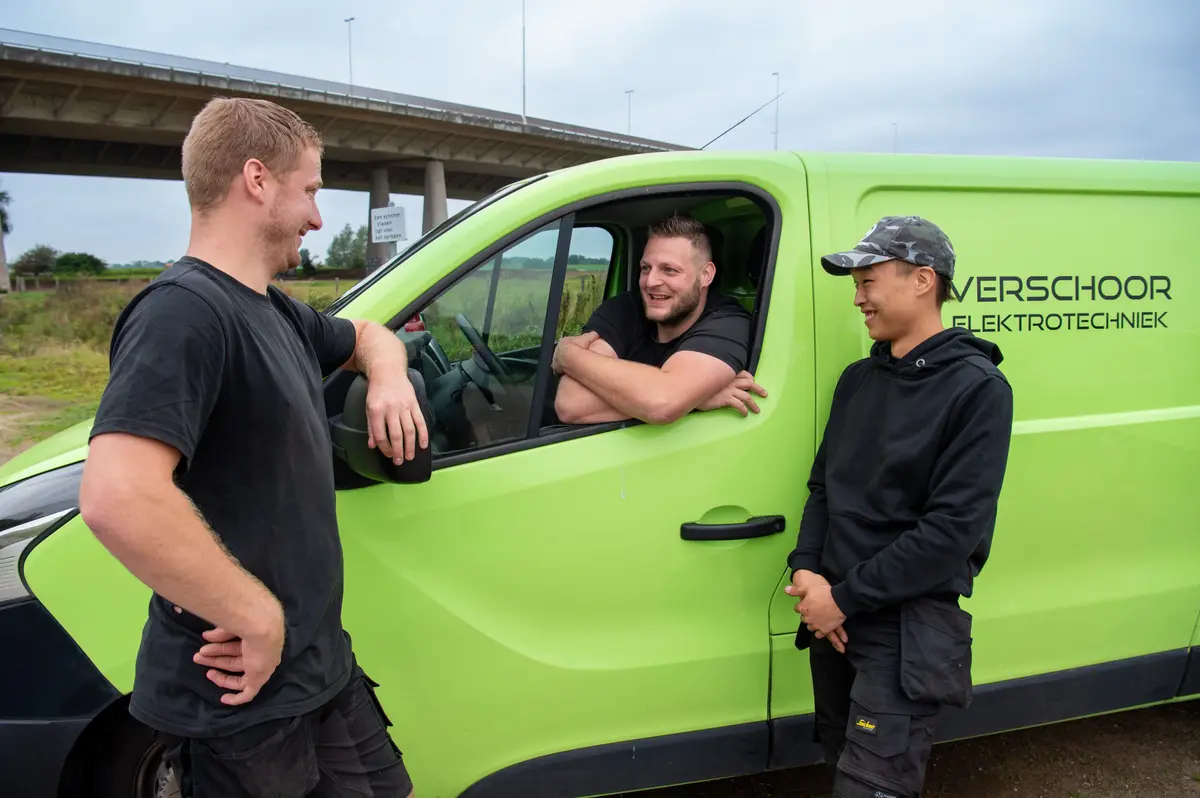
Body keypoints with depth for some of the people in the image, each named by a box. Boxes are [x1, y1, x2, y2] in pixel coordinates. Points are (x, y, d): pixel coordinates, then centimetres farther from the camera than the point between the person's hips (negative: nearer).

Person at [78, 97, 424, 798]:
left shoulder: (276, 312, 10)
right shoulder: (183, 312, -21)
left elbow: (367, 335, 28)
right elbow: (117, 499, -34)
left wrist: (389, 379, 5)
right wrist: (255, 616, -25)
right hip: (242, 707, -9)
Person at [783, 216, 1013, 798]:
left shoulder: (977, 388, -12)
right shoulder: (857, 378, 10)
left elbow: (954, 529, -19)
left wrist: (845, 598, -17)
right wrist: (806, 569, -5)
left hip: (907, 630, -7)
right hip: (832, 618, 7)